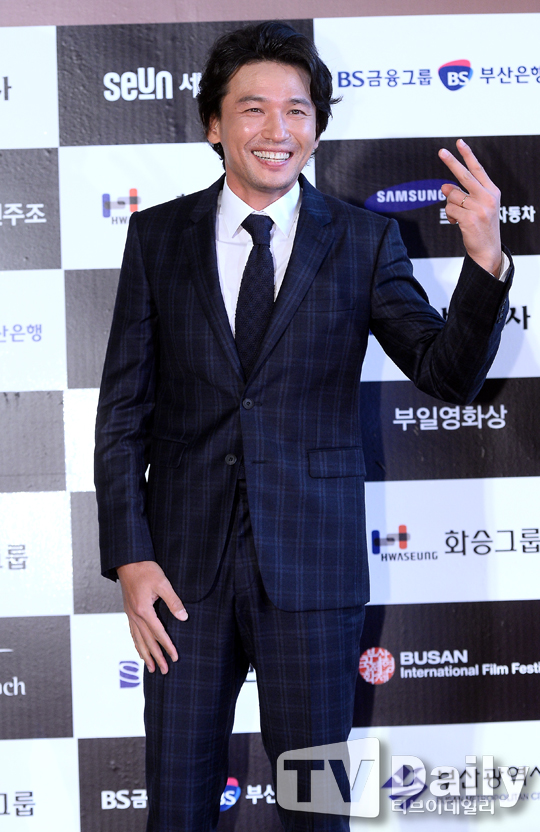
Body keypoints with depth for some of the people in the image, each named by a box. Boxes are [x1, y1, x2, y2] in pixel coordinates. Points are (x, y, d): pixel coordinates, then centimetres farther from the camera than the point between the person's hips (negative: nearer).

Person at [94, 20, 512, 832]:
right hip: (185, 559, 1)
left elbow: (451, 374, -4)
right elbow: (123, 407, 3)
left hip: (311, 560, -1)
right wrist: (130, 556, -5)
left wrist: (485, 258, -21)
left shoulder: (365, 240, 1)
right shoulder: (159, 235, 4)